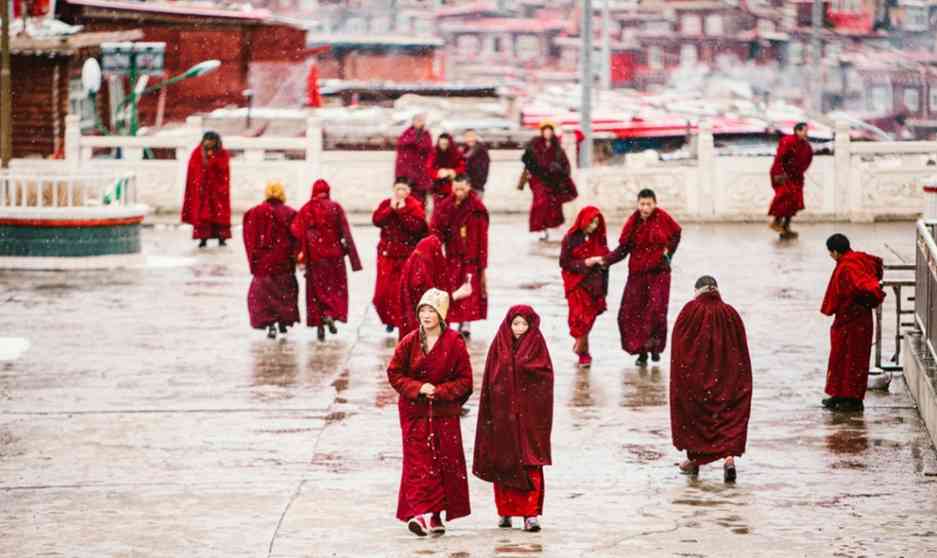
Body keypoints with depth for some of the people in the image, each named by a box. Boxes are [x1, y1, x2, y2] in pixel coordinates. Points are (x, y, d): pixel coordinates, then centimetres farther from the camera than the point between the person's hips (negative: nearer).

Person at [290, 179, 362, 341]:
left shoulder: (307, 209, -3)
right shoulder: (335, 207, -4)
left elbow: (296, 229, -11)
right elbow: (345, 231, -6)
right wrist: (351, 253, 0)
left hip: (314, 254, 1)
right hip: (334, 252, -1)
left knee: (316, 288, 10)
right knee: (336, 285, 12)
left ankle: (319, 323, 6)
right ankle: (331, 314, -10)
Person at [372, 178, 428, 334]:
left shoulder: (415, 206, -4)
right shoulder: (386, 204, 6)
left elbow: (417, 226, -19)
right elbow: (376, 220, -9)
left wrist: (402, 210, -21)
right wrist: (391, 208, -18)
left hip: (407, 255, -3)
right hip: (387, 253, 3)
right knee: (383, 289, 0)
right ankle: (390, 319, 19)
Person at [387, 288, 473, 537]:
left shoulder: (454, 343, -4)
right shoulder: (410, 342, 1)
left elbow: (465, 380, -1)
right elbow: (394, 373, 4)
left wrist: (440, 391, -15)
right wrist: (418, 388, -11)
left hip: (445, 413, 0)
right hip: (415, 412, 0)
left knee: (447, 462, 2)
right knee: (418, 463, -7)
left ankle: (436, 516, 12)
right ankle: (422, 513, -13)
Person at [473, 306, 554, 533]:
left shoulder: (537, 346, 2)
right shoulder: (499, 346, 5)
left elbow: (546, 380, -3)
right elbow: (489, 382, 4)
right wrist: (488, 415, 0)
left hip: (529, 415, -2)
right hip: (502, 412, 2)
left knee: (530, 463, -7)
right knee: (503, 463, 6)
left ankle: (531, 514, -9)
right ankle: (505, 511, 18)